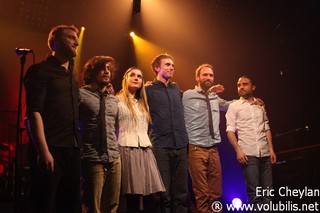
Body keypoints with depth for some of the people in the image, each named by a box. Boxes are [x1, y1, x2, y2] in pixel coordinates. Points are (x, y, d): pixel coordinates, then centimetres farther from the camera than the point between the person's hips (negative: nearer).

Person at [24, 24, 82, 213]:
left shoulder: (73, 77, 21)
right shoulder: (41, 70, -1)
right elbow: (34, 112, -12)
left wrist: (78, 146, 9)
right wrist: (43, 151, -21)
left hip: (73, 149, 7)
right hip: (50, 149, -7)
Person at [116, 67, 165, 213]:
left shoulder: (143, 103, 24)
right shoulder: (118, 100, 4)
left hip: (145, 149, 5)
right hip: (127, 148, -5)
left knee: (150, 193, -4)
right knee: (132, 195, -8)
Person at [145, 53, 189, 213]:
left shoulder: (176, 89, 17)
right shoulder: (148, 89, 2)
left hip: (181, 146, 4)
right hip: (160, 147, -4)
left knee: (181, 193, 5)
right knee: (163, 193, -1)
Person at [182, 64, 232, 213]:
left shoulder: (215, 98, 14)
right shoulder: (187, 96, -1)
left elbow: (229, 106, 29)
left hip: (213, 149, 5)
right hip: (196, 149, -5)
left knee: (216, 192, 10)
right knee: (201, 194, -1)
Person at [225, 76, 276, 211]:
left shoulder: (260, 106, 16)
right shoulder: (234, 106, 5)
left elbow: (267, 129, 16)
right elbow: (230, 131, -2)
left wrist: (271, 149, 6)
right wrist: (238, 150, -13)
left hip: (265, 153, 4)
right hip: (248, 154, -3)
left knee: (268, 190, 3)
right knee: (254, 192, -2)